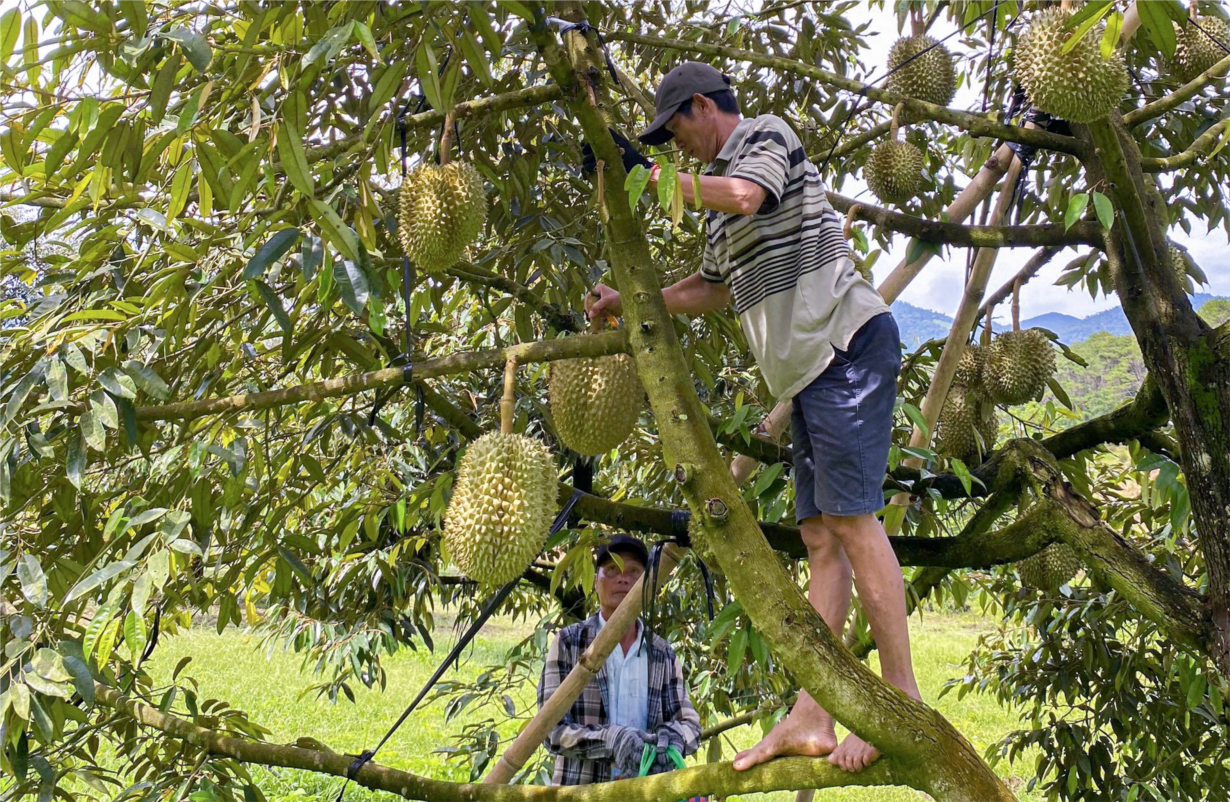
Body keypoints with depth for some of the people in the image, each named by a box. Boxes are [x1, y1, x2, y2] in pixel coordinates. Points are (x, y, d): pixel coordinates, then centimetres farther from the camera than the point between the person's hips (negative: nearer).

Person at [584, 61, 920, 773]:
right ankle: (811, 719, 1)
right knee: (821, 535, 2)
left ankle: (904, 702, -10)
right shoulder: (720, 193, 26)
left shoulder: (767, 135, 3)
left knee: (851, 517, -15)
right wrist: (627, 302, 31)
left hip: (845, 338, -9)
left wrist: (648, 173, -12)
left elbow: (745, 194, -20)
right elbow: (710, 289, 35)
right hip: (809, 366, 9)